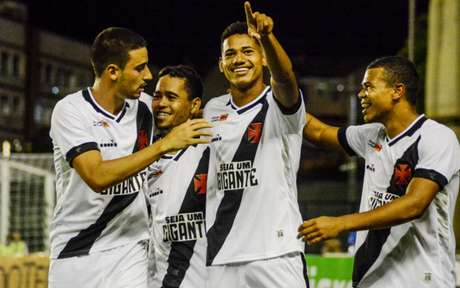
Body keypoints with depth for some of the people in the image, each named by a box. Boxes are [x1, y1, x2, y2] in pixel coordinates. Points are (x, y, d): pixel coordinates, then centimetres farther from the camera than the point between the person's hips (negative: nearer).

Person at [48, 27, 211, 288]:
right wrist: (164, 145, -25)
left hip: (129, 254, 4)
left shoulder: (144, 110, 4)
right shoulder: (70, 110, -11)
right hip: (75, 254, -3)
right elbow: (97, 177, -24)